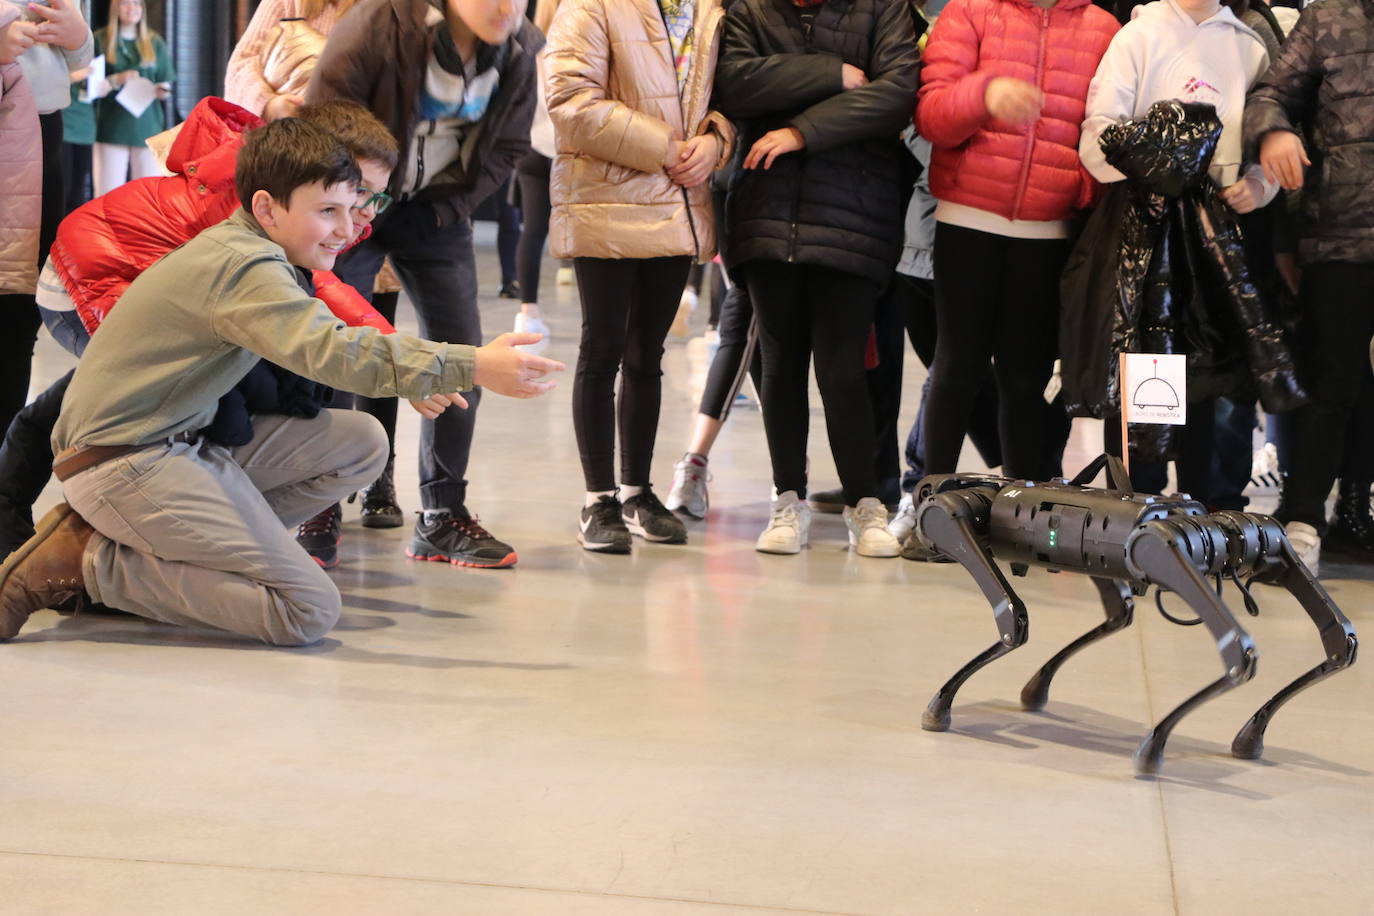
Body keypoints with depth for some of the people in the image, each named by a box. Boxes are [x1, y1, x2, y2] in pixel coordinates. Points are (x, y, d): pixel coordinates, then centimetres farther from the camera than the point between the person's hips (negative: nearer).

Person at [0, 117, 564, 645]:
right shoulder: (245, 267, -20)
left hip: (185, 442, 10)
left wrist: (414, 380, 5)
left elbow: (313, 342, 23)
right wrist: (472, 368, -39)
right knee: (309, 611, -15)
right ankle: (91, 562, -8)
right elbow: (327, 351, -37)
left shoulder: (259, 254, 11)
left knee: (362, 444, 3)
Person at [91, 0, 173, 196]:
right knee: (108, 193, -5)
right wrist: (117, 80, -13)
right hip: (112, 127, -2)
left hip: (147, 125, 2)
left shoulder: (155, 42, 14)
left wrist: (162, 91, -9)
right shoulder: (101, 40, 7)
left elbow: (166, 83, 13)